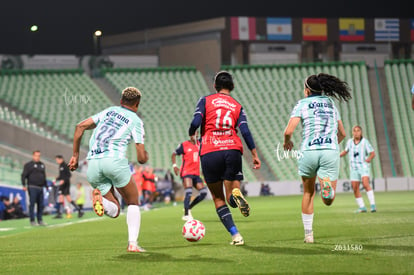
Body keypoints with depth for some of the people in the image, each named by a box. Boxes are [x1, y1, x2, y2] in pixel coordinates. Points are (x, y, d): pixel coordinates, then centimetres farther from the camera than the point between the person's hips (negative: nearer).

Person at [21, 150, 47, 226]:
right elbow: (24, 175, -5)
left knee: (41, 205, 5)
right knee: (32, 203, -6)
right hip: (32, 187, -6)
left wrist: (46, 185, 23)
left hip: (40, 188, 6)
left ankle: (40, 220, 11)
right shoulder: (28, 165, 0)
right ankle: (32, 220, -4)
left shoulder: (42, 165, 18)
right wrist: (24, 185, -15)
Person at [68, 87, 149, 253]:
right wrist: (145, 155, 28)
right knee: (133, 203, 17)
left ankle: (99, 196, -21)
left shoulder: (108, 111, 24)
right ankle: (133, 243, 0)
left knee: (114, 211, 13)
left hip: (92, 164, 4)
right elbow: (142, 158, 4)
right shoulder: (136, 121, 10)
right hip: (114, 159, -4)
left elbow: (80, 127, 15)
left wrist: (75, 156, 17)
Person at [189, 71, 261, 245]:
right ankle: (236, 194, -31)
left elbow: (196, 122, -5)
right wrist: (254, 154, 6)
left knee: (218, 198, 11)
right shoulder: (237, 106, 15)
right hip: (233, 150, 1)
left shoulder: (205, 101, 9)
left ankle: (235, 235, -4)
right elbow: (245, 131, 3)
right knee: (231, 196, 9)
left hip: (209, 152, -1)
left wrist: (191, 134, 16)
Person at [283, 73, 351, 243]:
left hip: (308, 151, -1)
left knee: (308, 192, 20)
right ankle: (327, 186, -38)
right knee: (328, 201, -2)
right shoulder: (331, 103, 18)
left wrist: (287, 142, 15)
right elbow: (342, 133, 24)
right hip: (331, 152, 1)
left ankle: (308, 233, 22)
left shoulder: (302, 104, 5)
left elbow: (289, 131, -6)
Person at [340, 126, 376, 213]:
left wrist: (369, 158, -26)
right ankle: (362, 207, 12)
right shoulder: (350, 142, 6)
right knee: (355, 188, 0)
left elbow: (373, 153, -6)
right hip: (354, 169, 5)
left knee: (365, 184, -23)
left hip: (363, 167, -5)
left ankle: (373, 205, -23)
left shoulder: (365, 142, -7)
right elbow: (346, 151, 23)